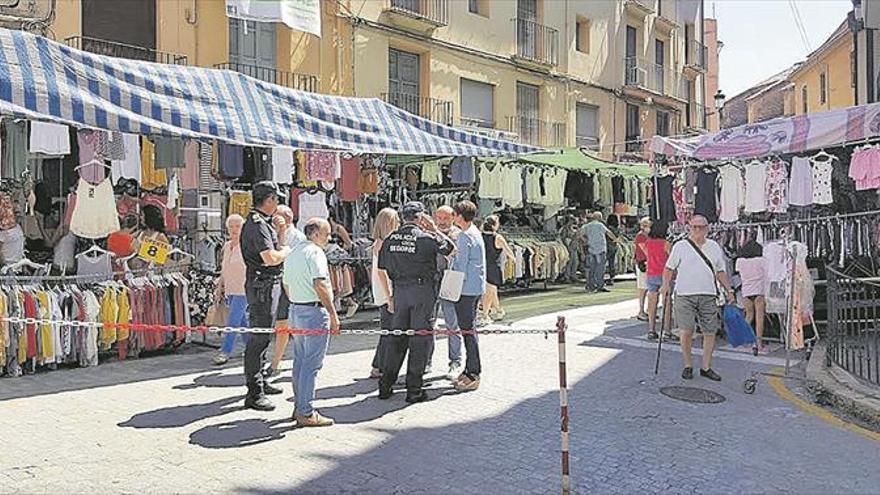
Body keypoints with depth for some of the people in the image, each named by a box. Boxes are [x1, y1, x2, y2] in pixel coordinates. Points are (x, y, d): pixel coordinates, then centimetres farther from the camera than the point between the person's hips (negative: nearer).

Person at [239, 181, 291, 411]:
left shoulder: (264, 222, 17)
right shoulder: (258, 224, -16)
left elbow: (276, 250, 20)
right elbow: (271, 258, -25)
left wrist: (281, 233, 8)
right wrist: (287, 250, -7)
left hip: (270, 284, 11)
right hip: (262, 285, -11)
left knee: (263, 334, 19)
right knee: (259, 337, -10)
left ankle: (260, 381, 32)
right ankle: (254, 393, -7)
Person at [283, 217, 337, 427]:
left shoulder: (292, 253, 17)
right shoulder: (315, 252, -13)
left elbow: (286, 285, 21)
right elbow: (320, 285, -21)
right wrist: (333, 315, -17)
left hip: (295, 309, 10)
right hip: (314, 311, -10)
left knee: (300, 360, 16)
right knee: (311, 363, -6)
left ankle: (299, 406, 23)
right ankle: (306, 413, -3)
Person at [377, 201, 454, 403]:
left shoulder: (390, 239, 5)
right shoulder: (426, 237, -10)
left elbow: (383, 269, 8)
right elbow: (449, 248, 1)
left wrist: (389, 295, 17)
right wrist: (434, 229, 8)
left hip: (400, 290, 5)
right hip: (422, 290, -5)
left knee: (397, 337, 13)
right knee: (420, 339, 3)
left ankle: (385, 386, 17)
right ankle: (414, 389, 5)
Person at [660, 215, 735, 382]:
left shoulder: (714, 247, 14)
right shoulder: (681, 246, 3)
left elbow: (720, 272, 19)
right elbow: (669, 268, 3)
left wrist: (729, 290, 11)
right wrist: (666, 284, -12)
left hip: (709, 296, 3)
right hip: (685, 295, -3)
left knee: (710, 332, 3)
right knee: (687, 331, -3)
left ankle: (706, 367, 15)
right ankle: (688, 365, 13)